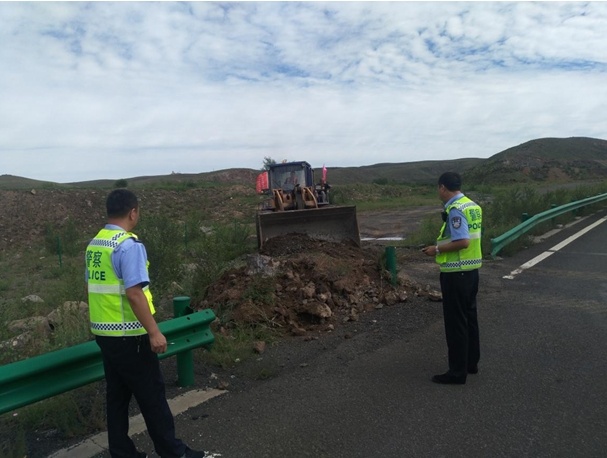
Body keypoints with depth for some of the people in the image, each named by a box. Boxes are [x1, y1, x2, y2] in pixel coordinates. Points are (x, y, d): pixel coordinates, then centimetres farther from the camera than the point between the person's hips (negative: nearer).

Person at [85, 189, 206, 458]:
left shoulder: (94, 245, 8)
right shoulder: (129, 245, -19)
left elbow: (92, 287, 15)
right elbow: (134, 293, -25)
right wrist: (154, 332, -21)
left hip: (102, 332, 8)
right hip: (128, 334, -8)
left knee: (117, 394, 16)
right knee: (151, 394, 4)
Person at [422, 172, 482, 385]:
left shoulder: (455, 210, -19)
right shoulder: (473, 206, 10)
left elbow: (462, 242, -27)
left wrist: (437, 249, -15)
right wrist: (443, 244, 14)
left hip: (456, 273, -10)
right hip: (471, 269, 10)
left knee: (455, 322, 0)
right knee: (469, 317, 19)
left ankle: (457, 371, 10)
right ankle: (471, 362, 33)